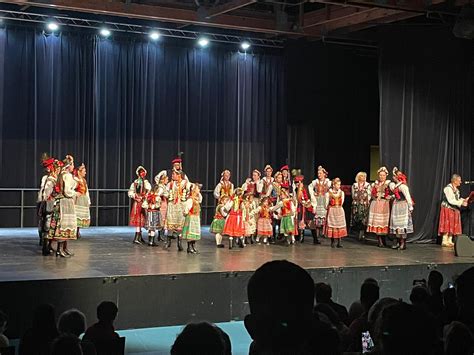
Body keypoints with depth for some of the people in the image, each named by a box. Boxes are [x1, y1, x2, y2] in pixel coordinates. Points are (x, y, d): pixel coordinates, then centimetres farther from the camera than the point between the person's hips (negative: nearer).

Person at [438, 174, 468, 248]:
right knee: (447, 225, -10)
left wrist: (464, 200, -2)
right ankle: (444, 241, -7)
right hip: (448, 209, -8)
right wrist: (461, 202, -20)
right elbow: (451, 201, -21)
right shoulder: (448, 188, -16)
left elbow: (457, 199, 13)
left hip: (454, 210, 8)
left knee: (453, 226, 6)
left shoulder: (456, 189, 11)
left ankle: (449, 241, 8)